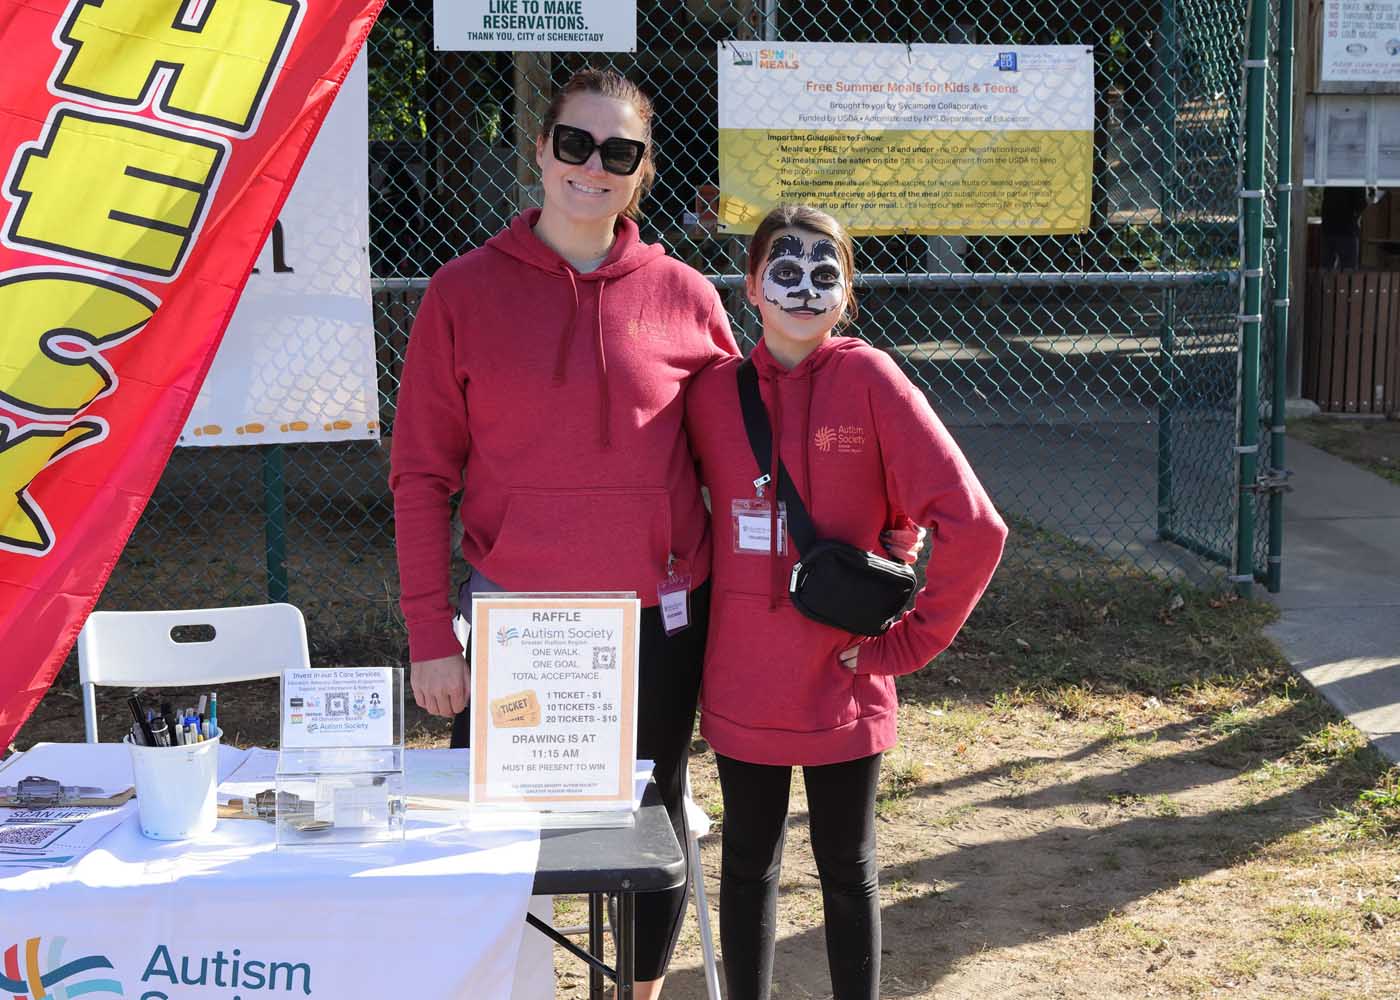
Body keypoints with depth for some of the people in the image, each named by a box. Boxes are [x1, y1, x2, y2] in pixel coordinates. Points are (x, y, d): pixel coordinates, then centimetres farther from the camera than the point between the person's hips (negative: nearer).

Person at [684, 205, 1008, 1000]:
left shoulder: (868, 380, -11)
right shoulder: (713, 392, -1)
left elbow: (972, 525, -15)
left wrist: (904, 643, -11)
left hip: (843, 685, -3)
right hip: (742, 686, 3)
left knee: (847, 870, 12)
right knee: (748, 865, 15)